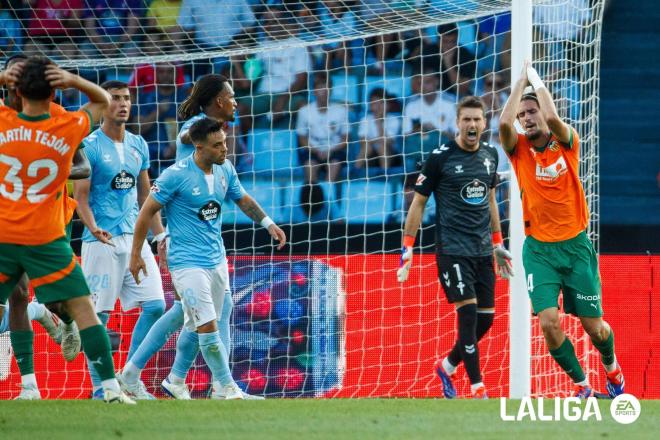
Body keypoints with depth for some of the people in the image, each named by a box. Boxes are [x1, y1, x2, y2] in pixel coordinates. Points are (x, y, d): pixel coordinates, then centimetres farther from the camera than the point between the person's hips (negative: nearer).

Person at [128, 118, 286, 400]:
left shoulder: (226, 170, 3)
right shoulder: (176, 175, -16)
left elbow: (243, 200, 21)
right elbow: (147, 212, -9)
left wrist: (268, 223, 7)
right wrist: (135, 255, -7)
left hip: (216, 259, 7)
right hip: (187, 262, -7)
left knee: (196, 327, 11)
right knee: (208, 326, -13)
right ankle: (229, 389, -10)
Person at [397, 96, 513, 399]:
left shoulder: (490, 155, 9)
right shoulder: (440, 157, -7)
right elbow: (418, 203, -1)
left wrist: (498, 244, 22)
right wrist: (407, 249, -4)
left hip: (482, 251, 6)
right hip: (452, 248, -6)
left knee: (486, 318, 5)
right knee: (468, 311, -15)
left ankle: (447, 366, 28)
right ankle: (477, 390, -12)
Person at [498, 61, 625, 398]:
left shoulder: (566, 143, -3)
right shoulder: (519, 150, 0)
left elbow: (552, 117, -24)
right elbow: (504, 122, -21)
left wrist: (536, 79, -11)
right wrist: (522, 79, -10)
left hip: (575, 245, 0)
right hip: (538, 249, 0)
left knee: (593, 326, 3)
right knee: (548, 322, -15)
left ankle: (610, 365, 36)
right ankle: (582, 386, 5)